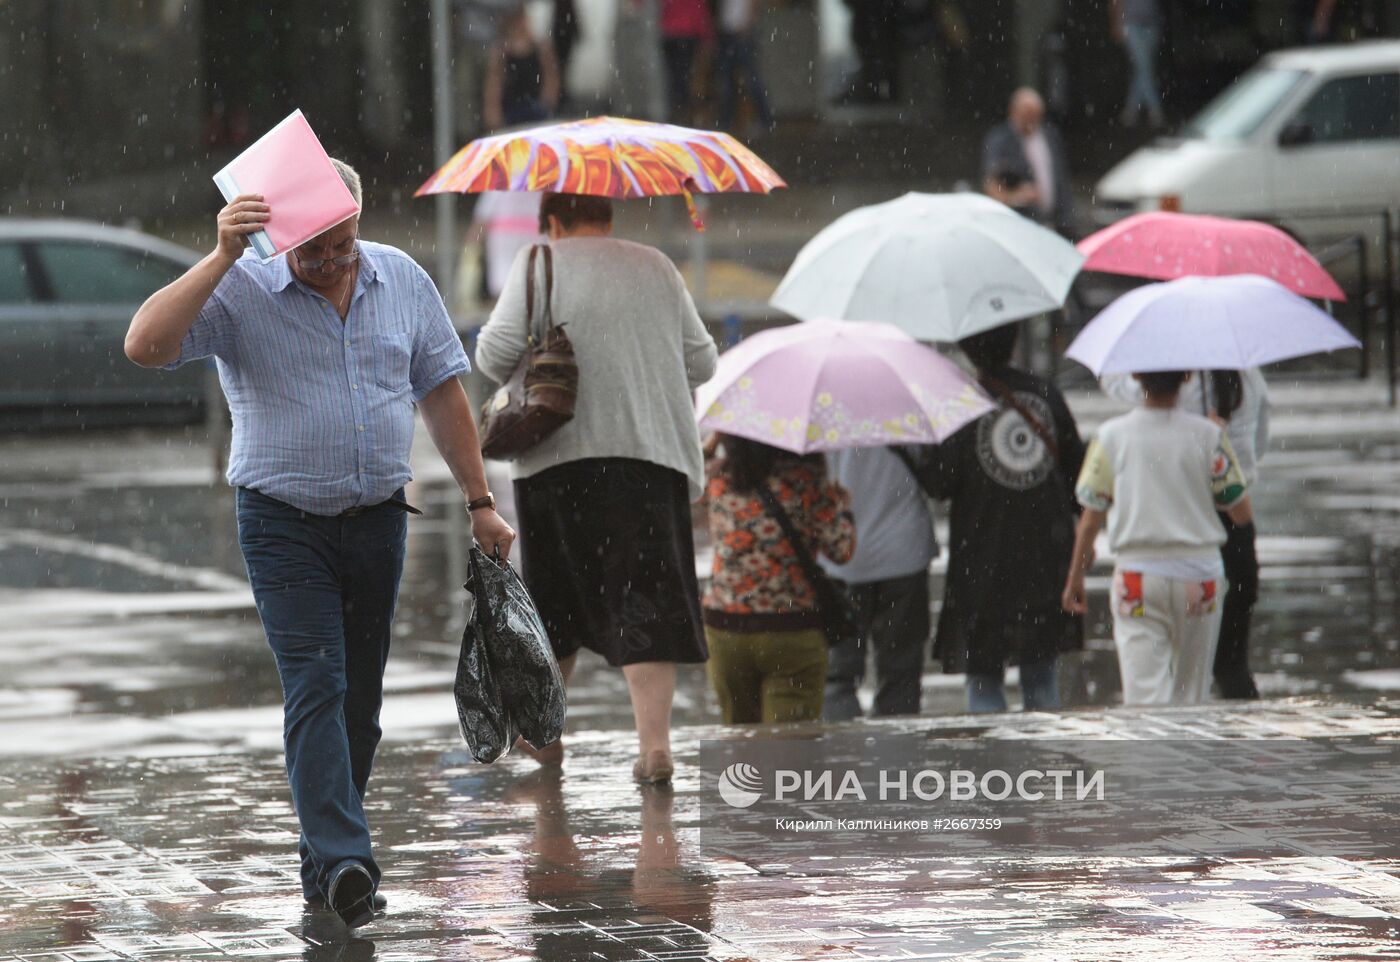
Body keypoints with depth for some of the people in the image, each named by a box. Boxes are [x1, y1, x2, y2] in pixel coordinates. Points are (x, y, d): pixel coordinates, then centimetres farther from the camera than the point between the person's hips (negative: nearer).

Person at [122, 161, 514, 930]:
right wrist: (223, 256, -30)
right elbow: (145, 345, -25)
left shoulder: (403, 282, 3)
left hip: (378, 519, 4)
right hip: (285, 524, -4)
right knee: (315, 686, -16)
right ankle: (346, 861, -25)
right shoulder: (241, 292, -10)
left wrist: (480, 503, 11)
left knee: (359, 700, 8)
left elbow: (442, 394, 11)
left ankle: (323, 866, 17)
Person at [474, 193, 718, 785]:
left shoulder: (541, 263, 2)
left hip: (560, 455, -1)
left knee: (554, 598, 14)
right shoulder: (656, 268, 12)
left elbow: (497, 352, -8)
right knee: (645, 600, -4)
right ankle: (654, 741, -19)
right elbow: (701, 363, 13)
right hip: (652, 451, 1)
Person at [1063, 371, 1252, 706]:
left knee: (1144, 692, -7)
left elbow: (1091, 518, -1)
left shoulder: (1112, 436, -3)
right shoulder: (1208, 435, -4)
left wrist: (1075, 578, 13)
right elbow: (1241, 512, 1)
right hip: (1199, 573, 1)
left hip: (1138, 576, -1)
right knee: (1191, 694, 14)